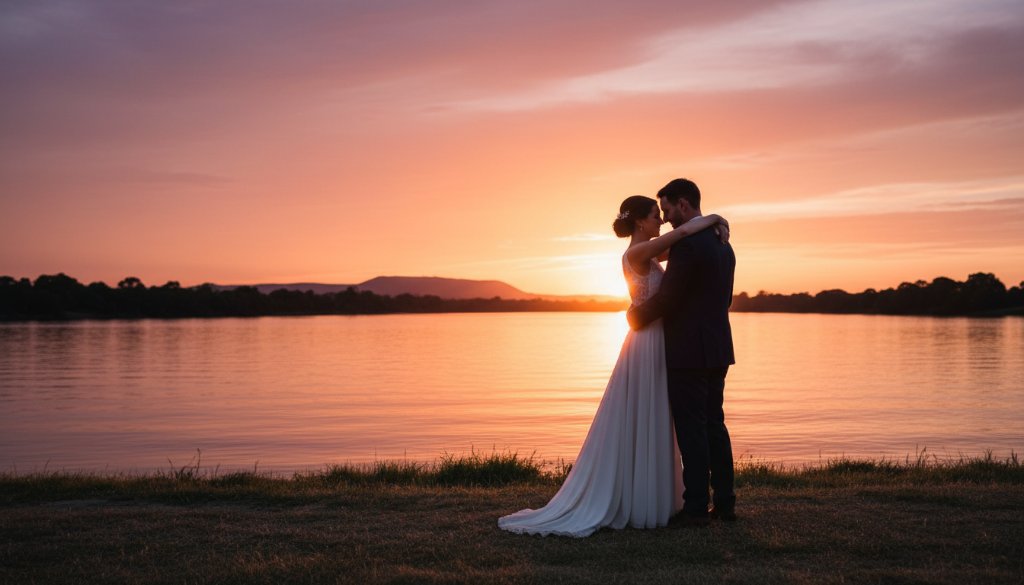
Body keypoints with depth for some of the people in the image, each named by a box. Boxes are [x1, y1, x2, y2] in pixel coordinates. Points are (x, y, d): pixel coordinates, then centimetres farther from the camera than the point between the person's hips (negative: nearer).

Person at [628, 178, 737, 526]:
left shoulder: (686, 244, -16)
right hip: (717, 349, 9)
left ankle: (697, 508, 1)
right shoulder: (723, 244, 14)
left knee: (691, 430, -3)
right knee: (714, 426, 13)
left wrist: (636, 317, 2)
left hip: (688, 353, -9)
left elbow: (666, 298, -18)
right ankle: (724, 503, 17)